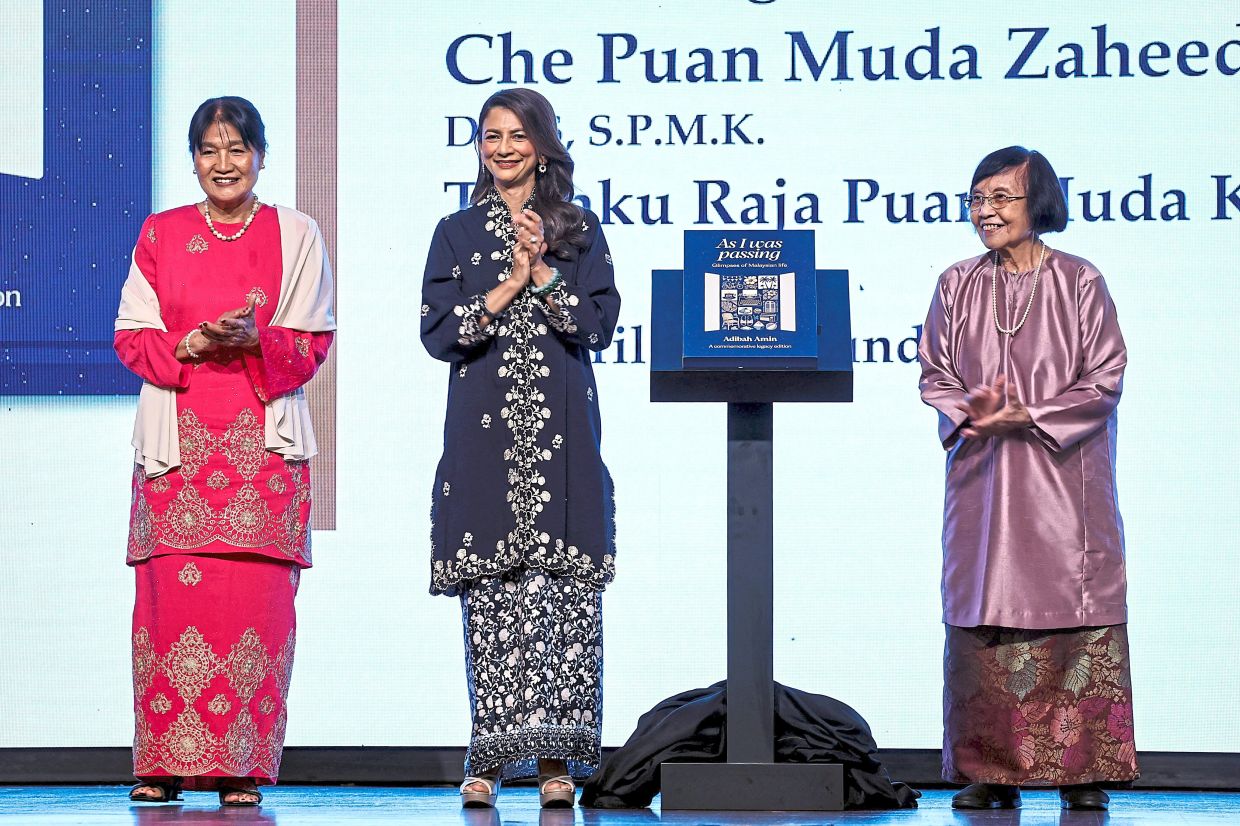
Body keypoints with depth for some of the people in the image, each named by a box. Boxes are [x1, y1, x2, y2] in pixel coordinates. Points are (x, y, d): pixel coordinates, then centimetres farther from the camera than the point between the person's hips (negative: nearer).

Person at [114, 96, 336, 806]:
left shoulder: (297, 235, 10)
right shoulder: (160, 235, 13)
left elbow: (313, 343, 6)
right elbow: (133, 336, 8)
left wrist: (256, 341, -14)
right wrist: (191, 345, -11)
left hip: (263, 442, -1)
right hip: (177, 441, 1)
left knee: (256, 598, -8)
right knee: (172, 593, -7)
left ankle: (241, 765, -5)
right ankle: (167, 763, -3)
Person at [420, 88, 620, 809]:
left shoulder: (579, 229, 10)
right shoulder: (458, 234, 12)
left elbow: (600, 325, 1)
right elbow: (438, 333, 2)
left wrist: (544, 269, -10)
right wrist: (508, 287, -8)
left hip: (562, 434, 0)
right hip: (485, 436, 0)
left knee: (563, 589, -7)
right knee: (490, 592, -3)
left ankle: (557, 756, -5)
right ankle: (492, 756, 1)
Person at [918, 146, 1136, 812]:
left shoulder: (1080, 284, -1)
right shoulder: (956, 286, 7)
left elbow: (1104, 381, -3)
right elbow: (934, 374, 9)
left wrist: (1030, 417, -14)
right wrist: (969, 412, -12)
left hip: (1064, 482, -2)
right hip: (982, 478, 3)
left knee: (1075, 622, -4)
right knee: (985, 623, 0)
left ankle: (1082, 769, 1)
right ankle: (991, 772, 5)